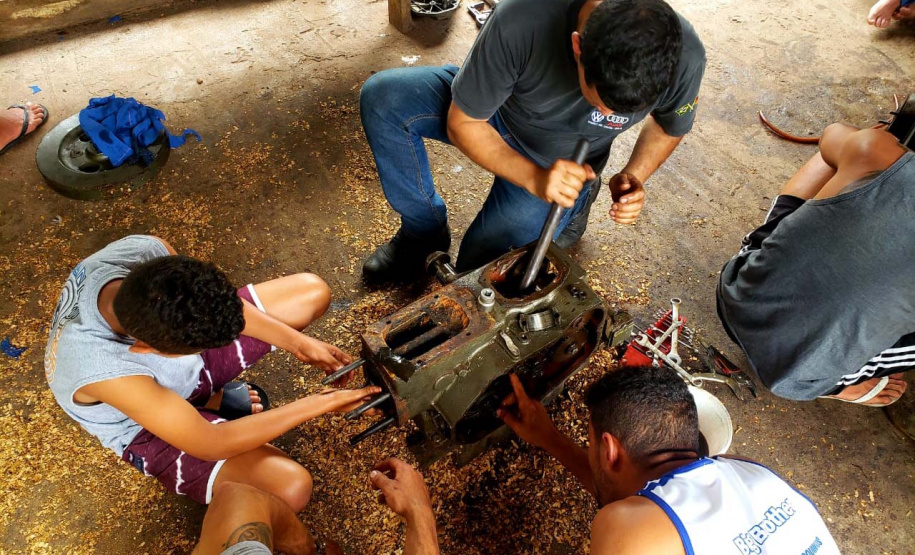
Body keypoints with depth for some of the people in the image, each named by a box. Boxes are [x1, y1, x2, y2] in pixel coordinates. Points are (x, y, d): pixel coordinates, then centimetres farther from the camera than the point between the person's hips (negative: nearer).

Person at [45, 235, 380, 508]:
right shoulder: (101, 369, -42)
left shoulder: (143, 251, -30)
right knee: (290, 489, -24)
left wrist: (298, 343, -14)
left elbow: (214, 305, -9)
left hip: (175, 346, 6)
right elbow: (210, 445, -30)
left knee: (312, 291, -1)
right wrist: (320, 404, -28)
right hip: (150, 427, -5)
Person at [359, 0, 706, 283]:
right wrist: (534, 178, -36)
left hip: (564, 160, 0)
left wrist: (635, 176, -25)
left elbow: (671, 126, -5)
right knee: (381, 97, -22)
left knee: (479, 273, -6)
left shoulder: (685, 57, -31)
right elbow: (461, 123, -24)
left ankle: (570, 209, 18)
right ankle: (426, 234, -3)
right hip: (497, 104, 1)